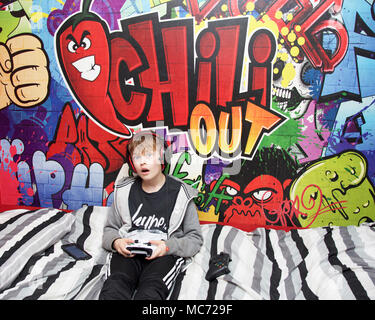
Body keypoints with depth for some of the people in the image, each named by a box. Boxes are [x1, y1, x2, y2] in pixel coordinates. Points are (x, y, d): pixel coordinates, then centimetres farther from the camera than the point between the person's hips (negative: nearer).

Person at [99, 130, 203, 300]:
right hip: (128, 252, 2)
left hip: (165, 254, -2)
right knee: (114, 288, -32)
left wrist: (168, 246, -13)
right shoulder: (124, 191, 13)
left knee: (151, 291, -34)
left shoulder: (180, 194, 4)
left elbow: (195, 239, 7)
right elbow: (110, 229, 22)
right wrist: (116, 242, -3)